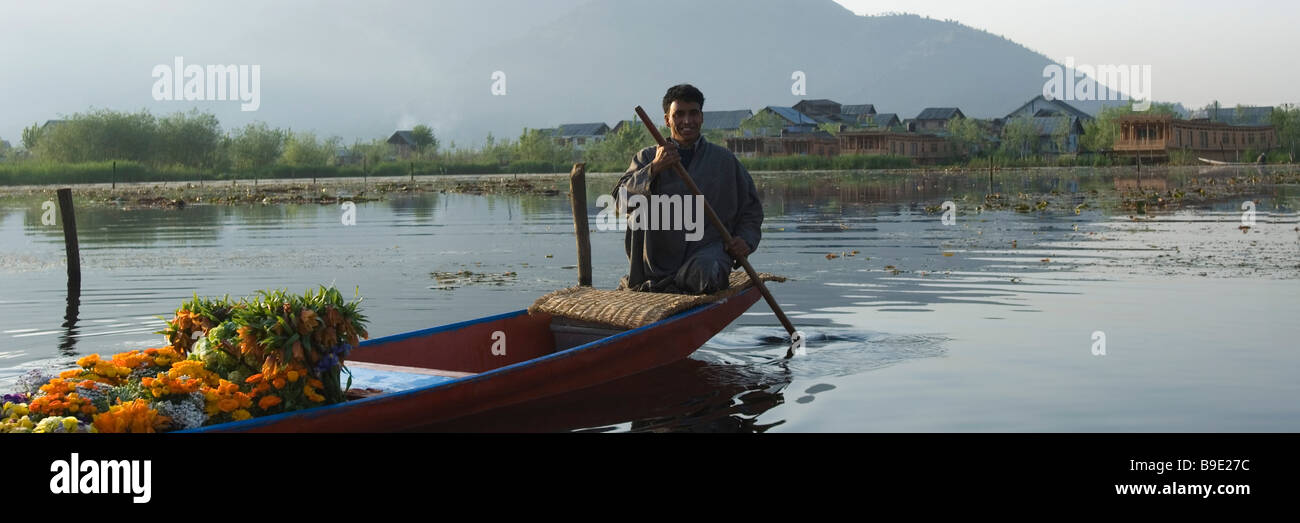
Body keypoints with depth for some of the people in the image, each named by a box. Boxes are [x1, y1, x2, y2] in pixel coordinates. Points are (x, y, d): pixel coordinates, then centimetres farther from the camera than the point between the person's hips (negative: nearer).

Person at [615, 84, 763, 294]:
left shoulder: (725, 160, 14)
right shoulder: (647, 158, 12)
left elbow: (751, 210, 18)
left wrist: (746, 240, -2)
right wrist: (654, 168, -17)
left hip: (708, 248, -1)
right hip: (661, 253, 1)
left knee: (703, 271, -36)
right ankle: (638, 280, -9)